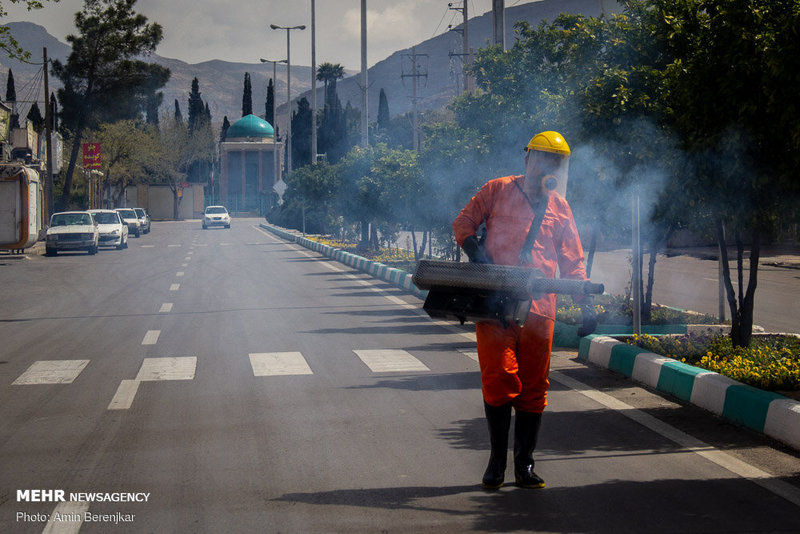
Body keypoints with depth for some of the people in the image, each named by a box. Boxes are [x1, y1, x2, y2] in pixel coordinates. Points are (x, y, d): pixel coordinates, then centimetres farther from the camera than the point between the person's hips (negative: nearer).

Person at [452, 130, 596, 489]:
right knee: (499, 379, -7)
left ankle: (525, 464, 12)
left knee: (533, 386, 3)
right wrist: (475, 248, -9)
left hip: (539, 308, 3)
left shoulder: (559, 207, 16)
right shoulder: (498, 190, 7)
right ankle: (496, 462, 5)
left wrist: (586, 305, 5)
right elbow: (463, 223, 11)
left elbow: (572, 262, 15)